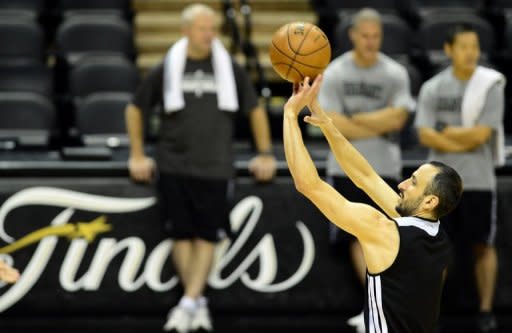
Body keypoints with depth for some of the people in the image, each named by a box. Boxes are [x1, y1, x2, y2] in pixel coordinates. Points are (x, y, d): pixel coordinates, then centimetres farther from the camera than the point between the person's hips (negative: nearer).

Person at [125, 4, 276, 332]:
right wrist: (137, 154, 9)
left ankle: (188, 303, -3)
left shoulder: (230, 69, 4)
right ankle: (199, 303, 9)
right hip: (173, 166, 0)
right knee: (182, 235, -1)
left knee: (207, 237, -5)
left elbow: (255, 109, 14)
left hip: (214, 168, 0)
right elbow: (135, 108, 13)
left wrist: (265, 153, 10)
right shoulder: (167, 70, 3)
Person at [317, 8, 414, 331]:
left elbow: (398, 118, -11)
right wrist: (380, 125, -11)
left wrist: (356, 120, -12)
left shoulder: (396, 74, 0)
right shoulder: (334, 74, -1)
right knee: (358, 238, 0)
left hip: (385, 168, 0)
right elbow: (334, 125, -9)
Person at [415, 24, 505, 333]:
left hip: (479, 180, -1)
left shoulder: (490, 86, -4)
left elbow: (481, 134, -12)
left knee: (483, 245, 6)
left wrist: (445, 132, -4)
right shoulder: (433, 88, 3)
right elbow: (425, 135, -6)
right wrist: (464, 142, -12)